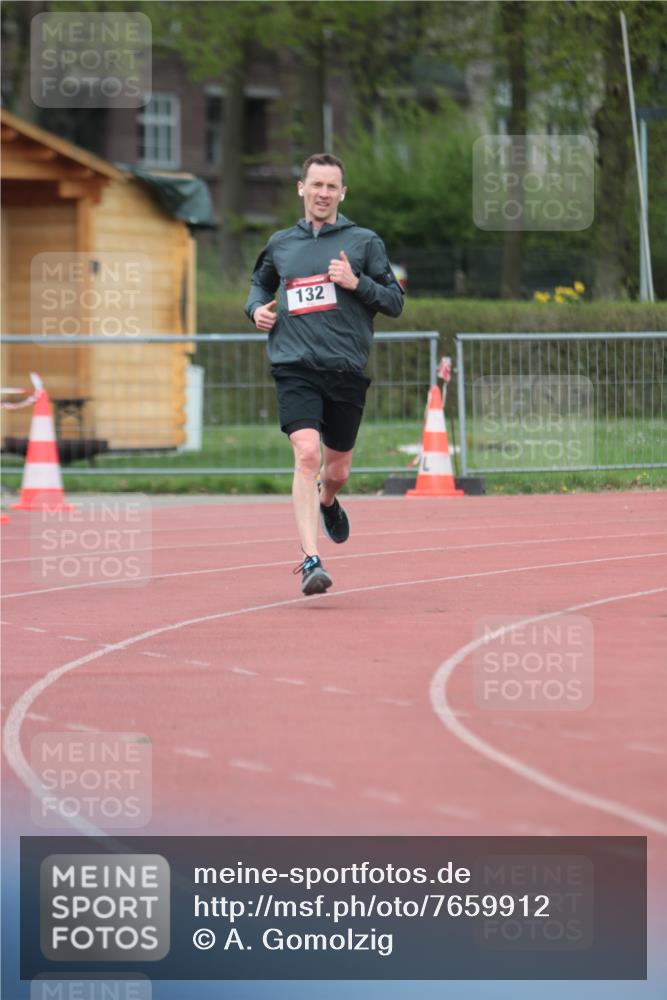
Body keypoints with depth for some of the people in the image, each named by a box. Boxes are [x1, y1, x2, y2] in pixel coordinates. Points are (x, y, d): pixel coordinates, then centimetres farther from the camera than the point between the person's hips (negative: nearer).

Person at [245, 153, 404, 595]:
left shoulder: (364, 241, 5)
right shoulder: (280, 244, 11)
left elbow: (395, 301, 4)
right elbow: (261, 281, 31)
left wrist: (356, 282, -11)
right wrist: (257, 307, 9)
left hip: (347, 371, 0)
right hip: (296, 367, 0)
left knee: (337, 471, 10)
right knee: (307, 455, -20)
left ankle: (327, 503, 49)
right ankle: (311, 560, -23)